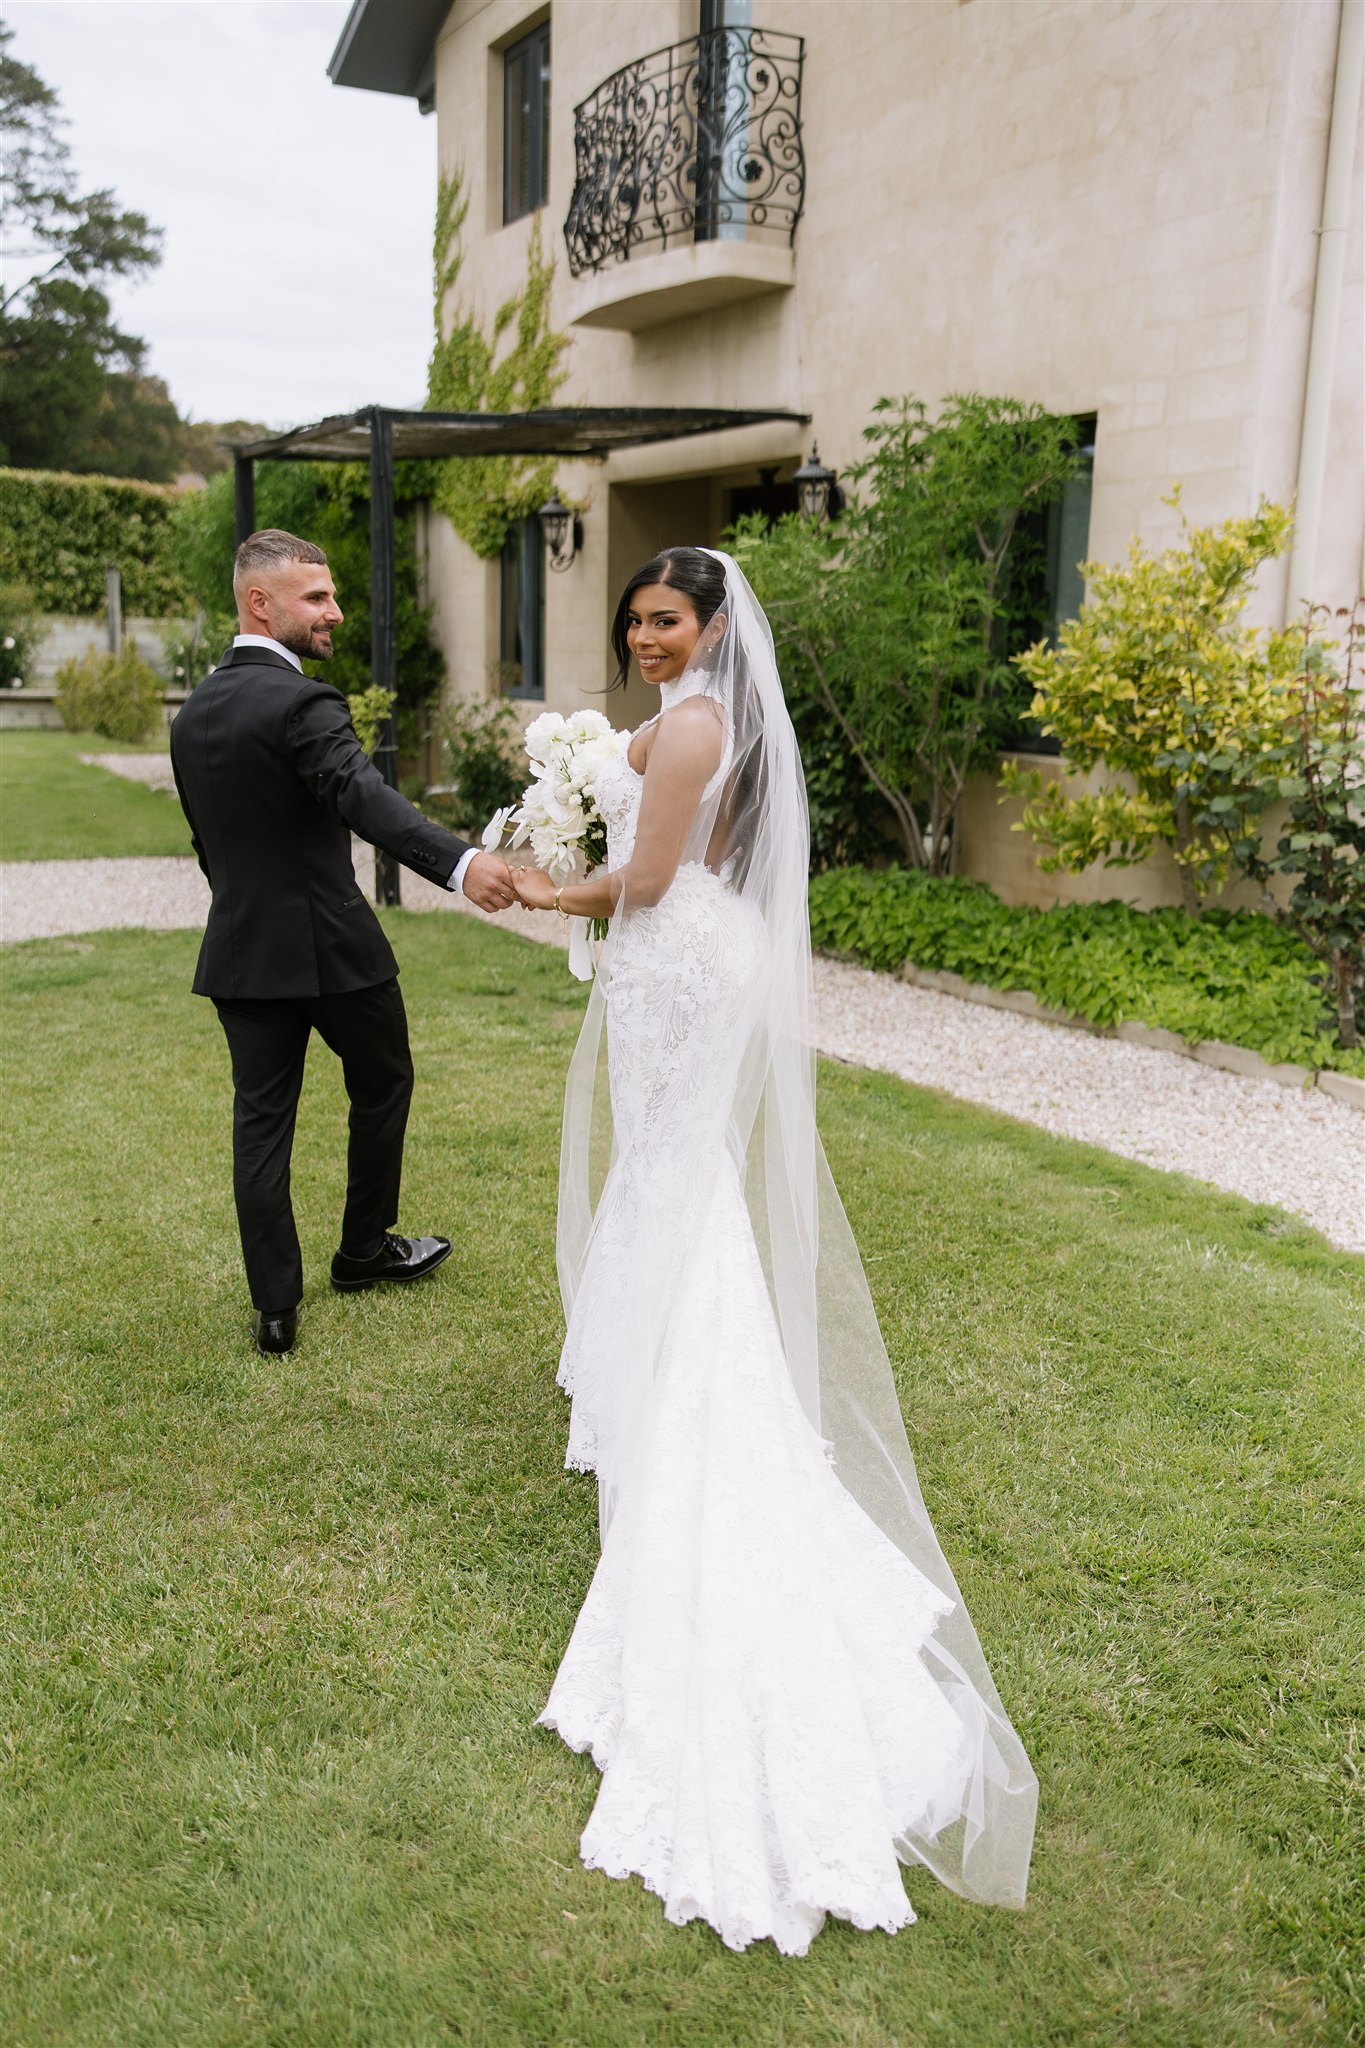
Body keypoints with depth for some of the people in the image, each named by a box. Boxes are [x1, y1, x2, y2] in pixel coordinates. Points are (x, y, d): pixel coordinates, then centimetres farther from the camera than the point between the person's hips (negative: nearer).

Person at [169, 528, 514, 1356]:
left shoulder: (193, 714, 8)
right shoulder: (304, 705, -17)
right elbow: (368, 799, -36)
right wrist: (461, 861, -49)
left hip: (242, 951, 6)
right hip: (331, 945, -6)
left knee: (262, 1120, 8)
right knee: (383, 1083, 17)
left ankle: (276, 1308, 11)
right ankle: (365, 1249, 32)